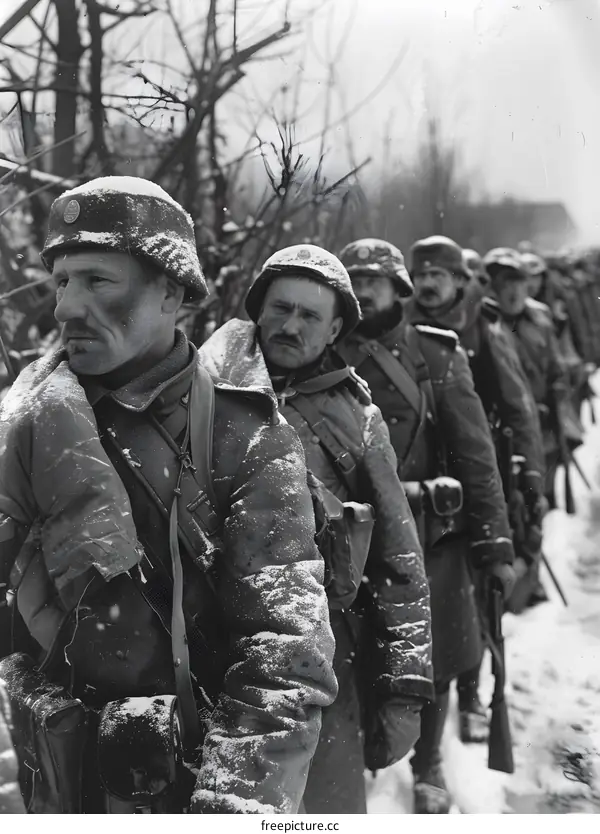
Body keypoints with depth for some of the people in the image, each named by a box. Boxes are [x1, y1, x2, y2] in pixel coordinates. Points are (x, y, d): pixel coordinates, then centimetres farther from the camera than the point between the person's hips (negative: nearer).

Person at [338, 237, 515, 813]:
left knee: (433, 662, 10)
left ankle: (428, 767, 32)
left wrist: (494, 543, -6)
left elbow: (475, 455, -3)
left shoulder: (438, 355, -1)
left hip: (430, 537, 0)